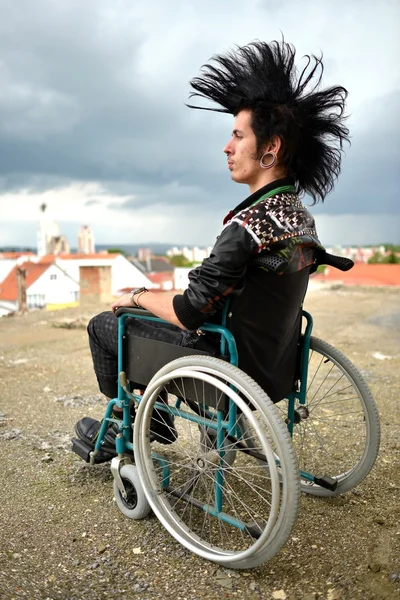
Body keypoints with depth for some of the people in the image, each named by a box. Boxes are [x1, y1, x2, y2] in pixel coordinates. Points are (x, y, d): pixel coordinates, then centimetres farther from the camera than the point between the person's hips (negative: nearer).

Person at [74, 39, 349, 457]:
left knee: (103, 324, 8)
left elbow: (190, 313, -25)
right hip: (276, 367, 9)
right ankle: (157, 419, 37)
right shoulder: (300, 216, 2)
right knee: (154, 319, 27)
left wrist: (136, 296, -5)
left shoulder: (249, 224, -27)